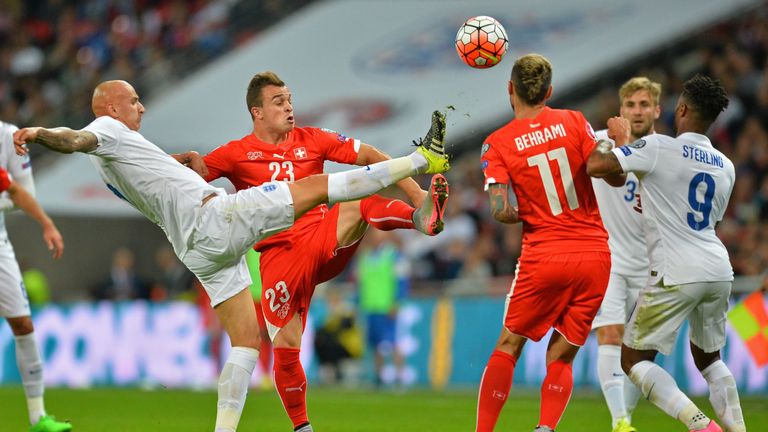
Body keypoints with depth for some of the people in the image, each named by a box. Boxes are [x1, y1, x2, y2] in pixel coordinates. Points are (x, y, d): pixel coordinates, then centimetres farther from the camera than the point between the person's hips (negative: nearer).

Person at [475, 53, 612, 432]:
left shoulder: (497, 144, -1)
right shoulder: (574, 122, 1)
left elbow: (501, 211, -12)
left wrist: (530, 214, 9)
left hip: (544, 256, -1)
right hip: (595, 255, 1)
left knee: (508, 346, 15)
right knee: (560, 358, 9)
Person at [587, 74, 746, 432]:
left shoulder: (658, 147, -8)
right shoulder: (725, 167, 13)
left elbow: (594, 166, -12)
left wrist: (620, 138, 9)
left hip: (677, 274, -6)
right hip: (719, 271, 6)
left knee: (634, 360, 4)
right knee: (708, 358, 25)